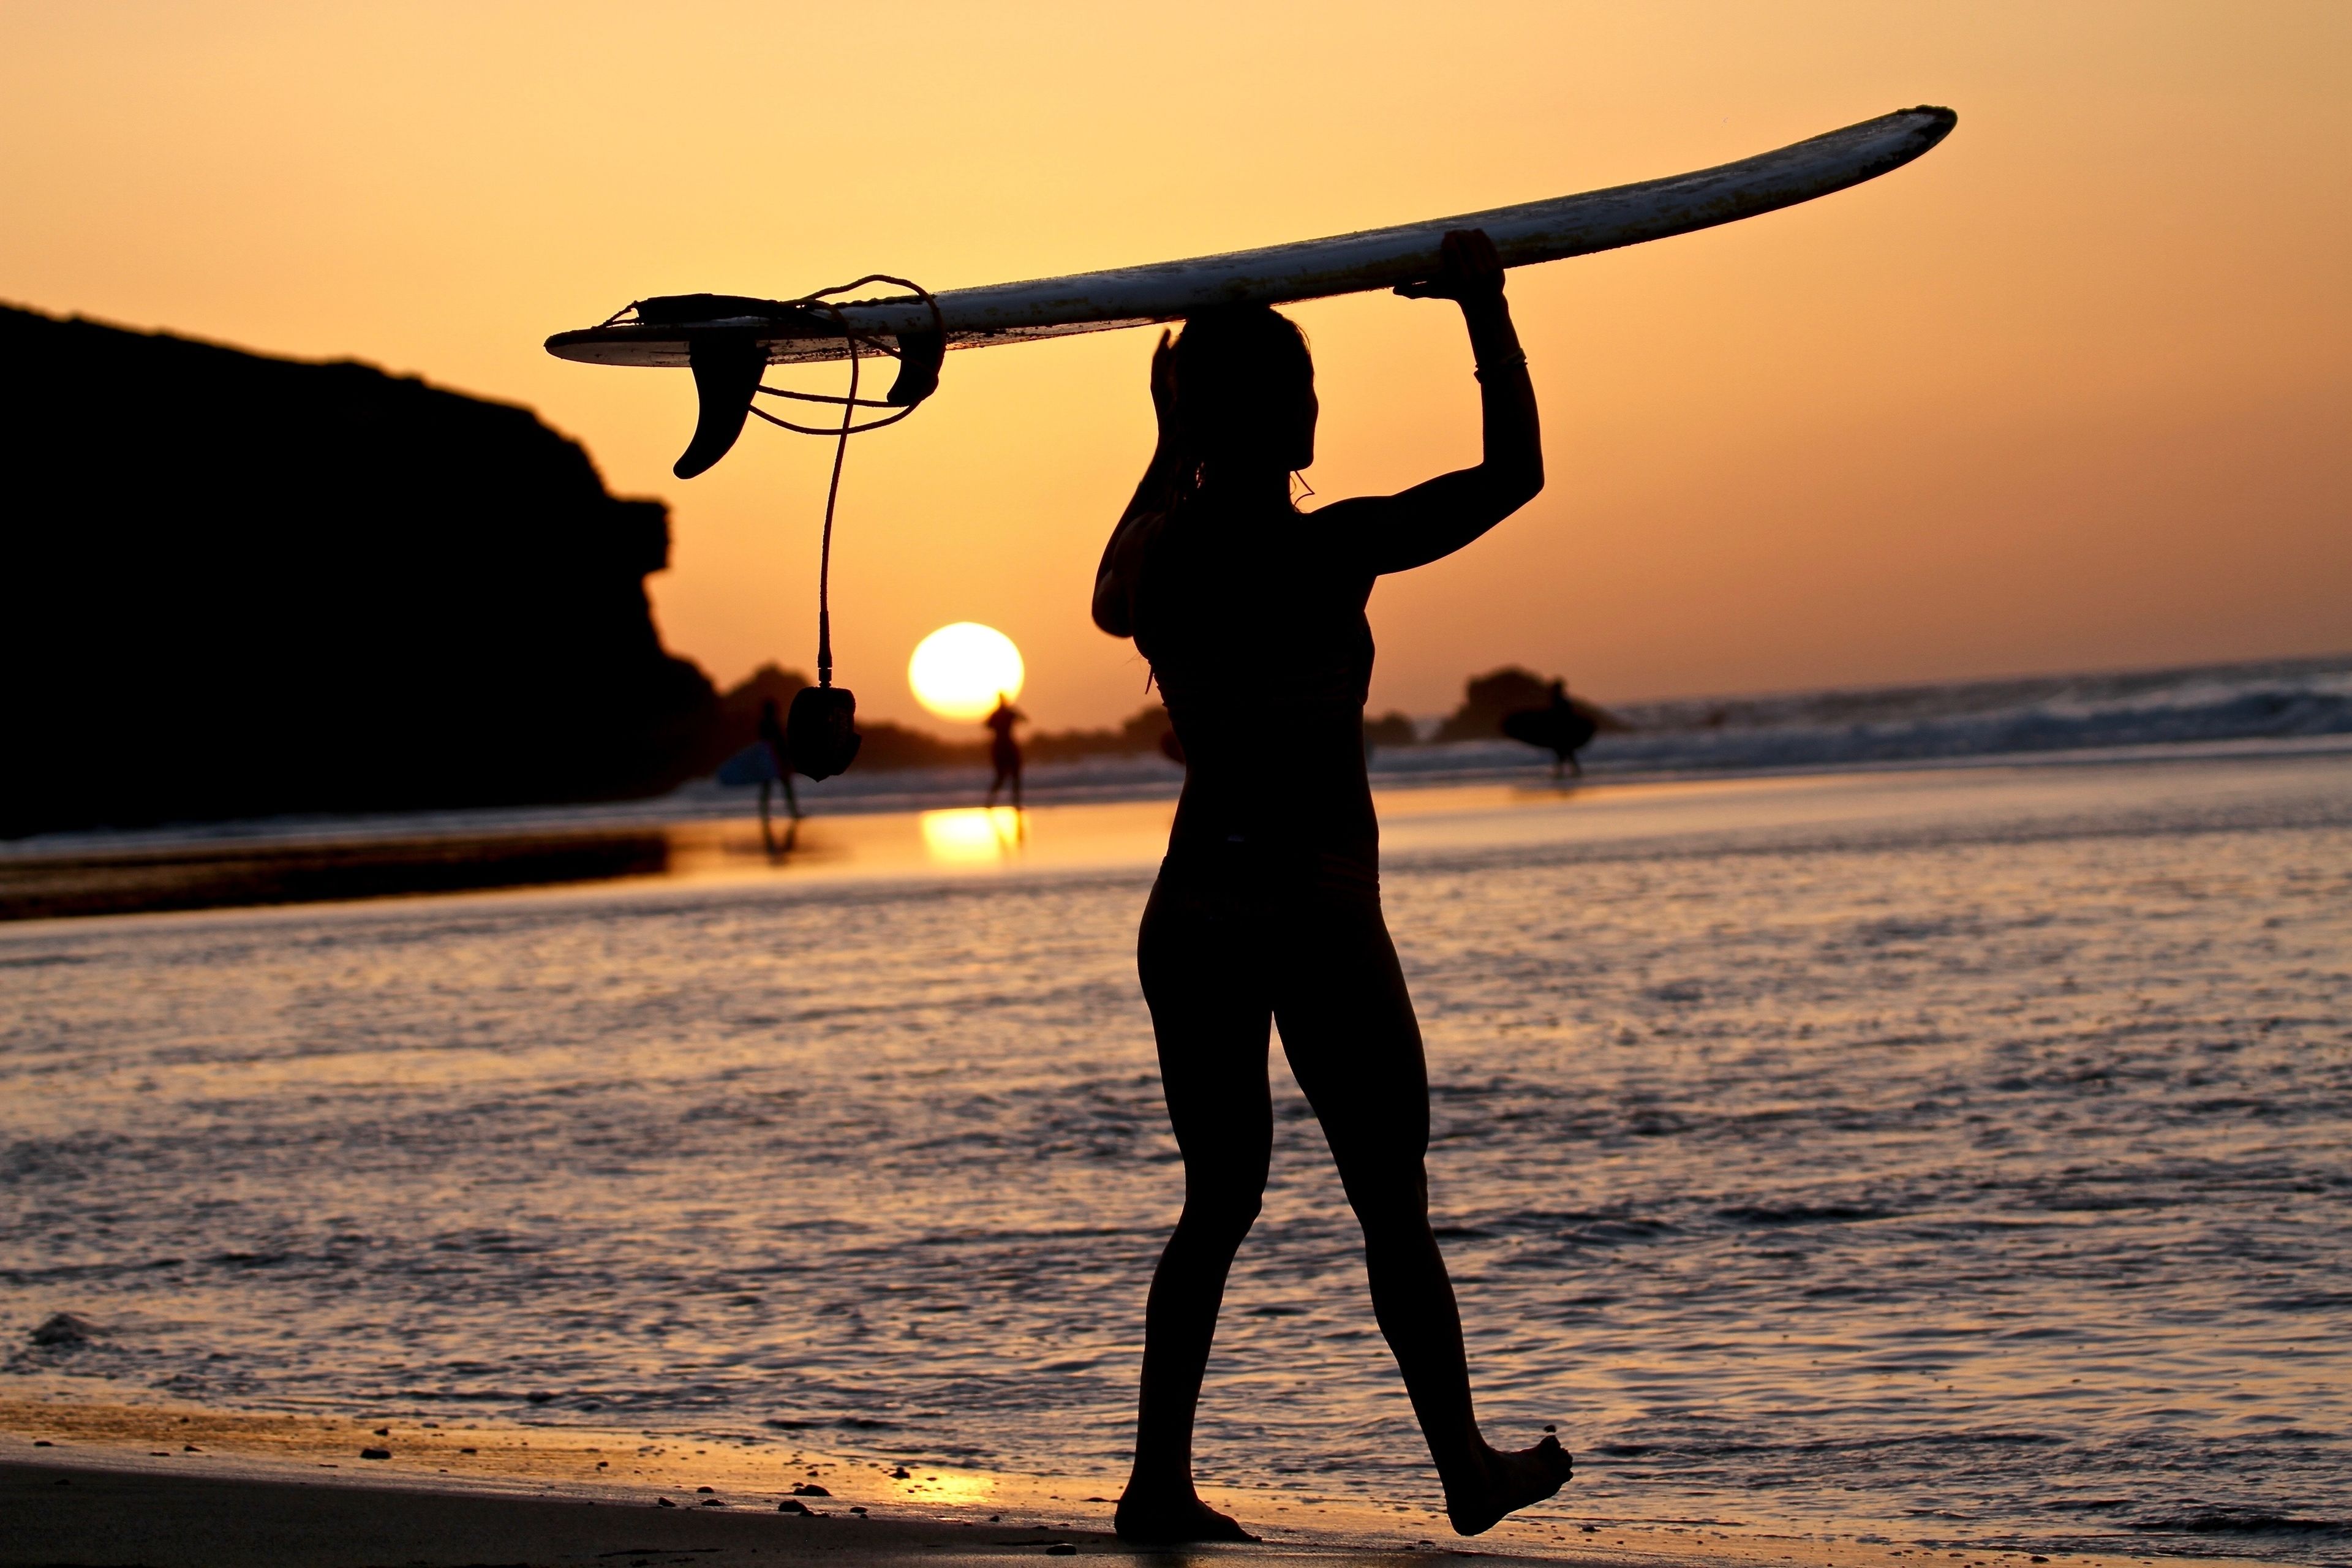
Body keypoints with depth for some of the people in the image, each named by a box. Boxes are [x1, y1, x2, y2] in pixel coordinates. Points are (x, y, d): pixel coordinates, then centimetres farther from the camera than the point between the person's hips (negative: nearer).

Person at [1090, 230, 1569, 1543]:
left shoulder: (1158, 557, 2)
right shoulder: (1332, 553, -15)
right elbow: (1516, 471, -7)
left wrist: (1171, 447, 34)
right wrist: (1486, 309, 1)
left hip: (1190, 915, 6)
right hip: (1318, 919, -6)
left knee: (1219, 1202, 14)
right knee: (1396, 1212, 7)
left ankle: (1161, 1481, 10)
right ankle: (1468, 1468, 19)